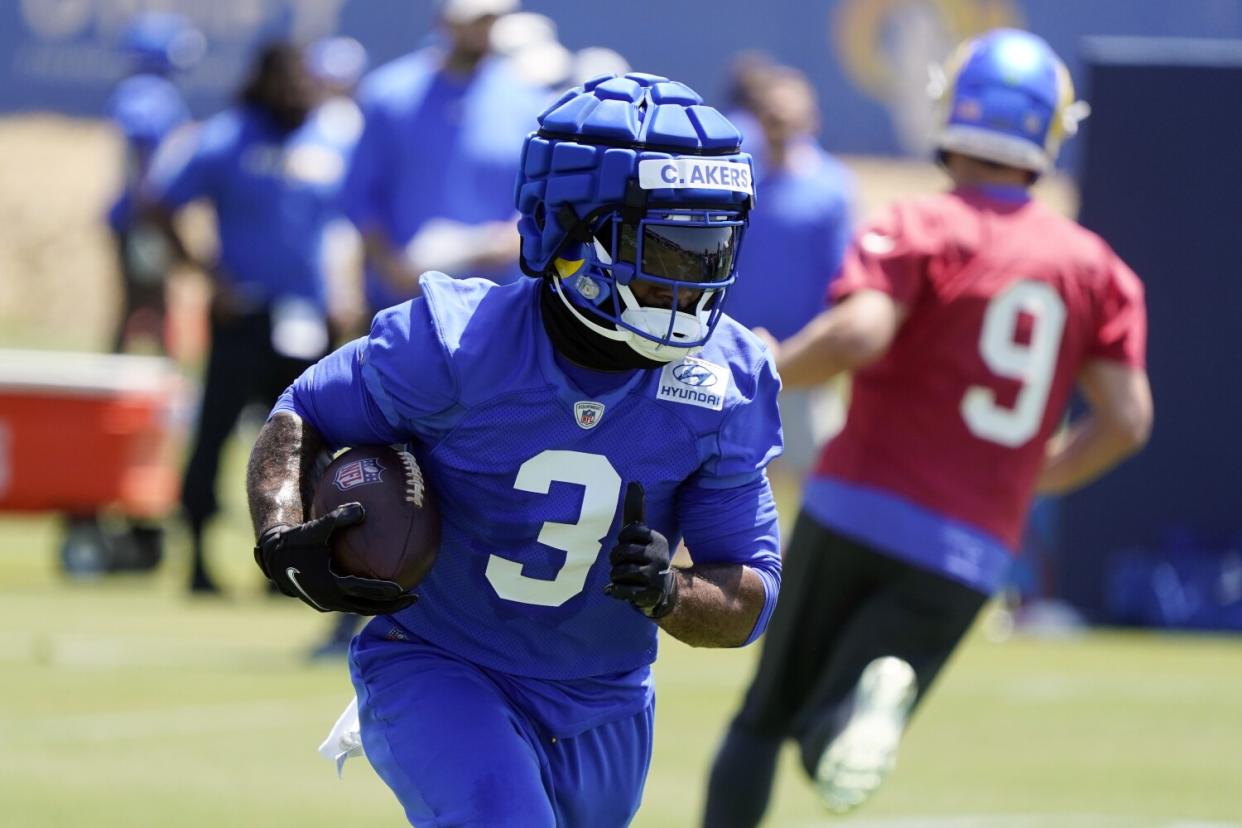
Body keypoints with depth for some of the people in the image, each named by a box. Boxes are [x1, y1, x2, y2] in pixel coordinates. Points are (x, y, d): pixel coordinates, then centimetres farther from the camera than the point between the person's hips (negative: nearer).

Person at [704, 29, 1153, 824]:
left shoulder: (918, 230, -5)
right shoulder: (1094, 265, 8)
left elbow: (859, 334, -22)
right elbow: (1126, 420, 3)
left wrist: (768, 369, -3)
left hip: (858, 510, -2)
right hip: (974, 551, 2)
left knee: (763, 719, 16)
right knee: (833, 751, 2)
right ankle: (883, 693, -31)